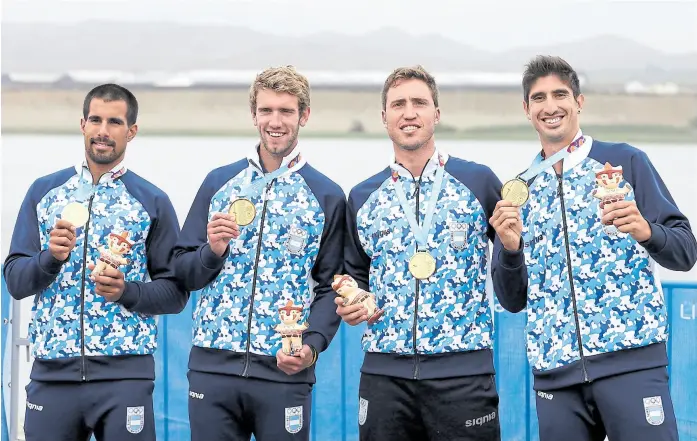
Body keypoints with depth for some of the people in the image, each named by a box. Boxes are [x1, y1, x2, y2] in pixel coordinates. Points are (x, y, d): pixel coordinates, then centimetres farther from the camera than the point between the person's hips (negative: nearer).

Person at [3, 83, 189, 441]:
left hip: (125, 373, -1)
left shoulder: (153, 202, 4)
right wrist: (51, 258, -14)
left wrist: (125, 291, -13)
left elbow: (176, 293, 4)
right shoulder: (44, 191, 10)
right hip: (51, 372, 2)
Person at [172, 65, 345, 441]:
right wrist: (211, 252, -10)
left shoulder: (327, 197, 5)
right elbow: (183, 273, 11)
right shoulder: (218, 182, 10)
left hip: (285, 371, -1)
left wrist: (312, 346, -14)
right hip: (212, 368, 2)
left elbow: (330, 288, 2)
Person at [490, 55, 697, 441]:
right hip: (554, 370, 4)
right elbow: (512, 300, 14)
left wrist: (646, 231, -20)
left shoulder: (625, 162, 4)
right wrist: (510, 249, -5)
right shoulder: (518, 191, 15)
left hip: (632, 358, -4)